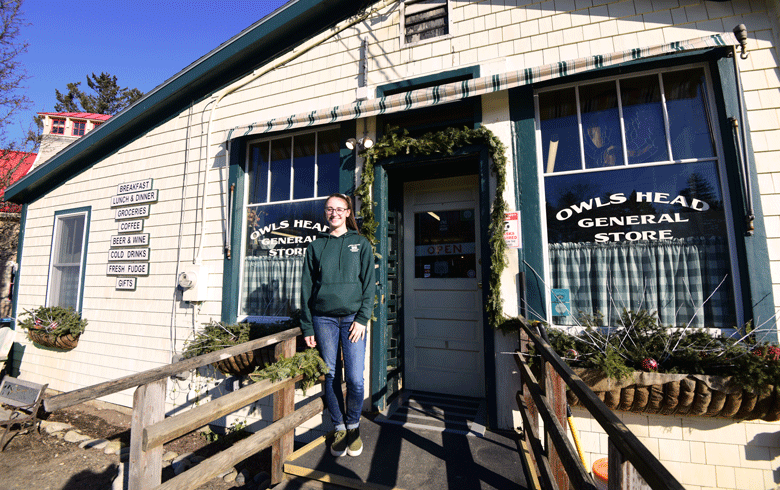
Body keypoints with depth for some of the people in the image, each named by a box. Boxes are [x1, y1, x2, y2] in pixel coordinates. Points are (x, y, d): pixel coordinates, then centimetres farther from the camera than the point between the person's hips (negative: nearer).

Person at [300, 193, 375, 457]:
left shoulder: (361, 244, 7)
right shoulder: (316, 246, 10)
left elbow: (369, 284, 2)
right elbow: (307, 287, 9)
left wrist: (362, 318, -8)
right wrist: (307, 326, 5)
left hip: (353, 318, -1)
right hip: (323, 318, 2)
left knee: (355, 379, -1)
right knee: (329, 377, 7)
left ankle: (353, 426, 26)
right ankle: (339, 428, 29)